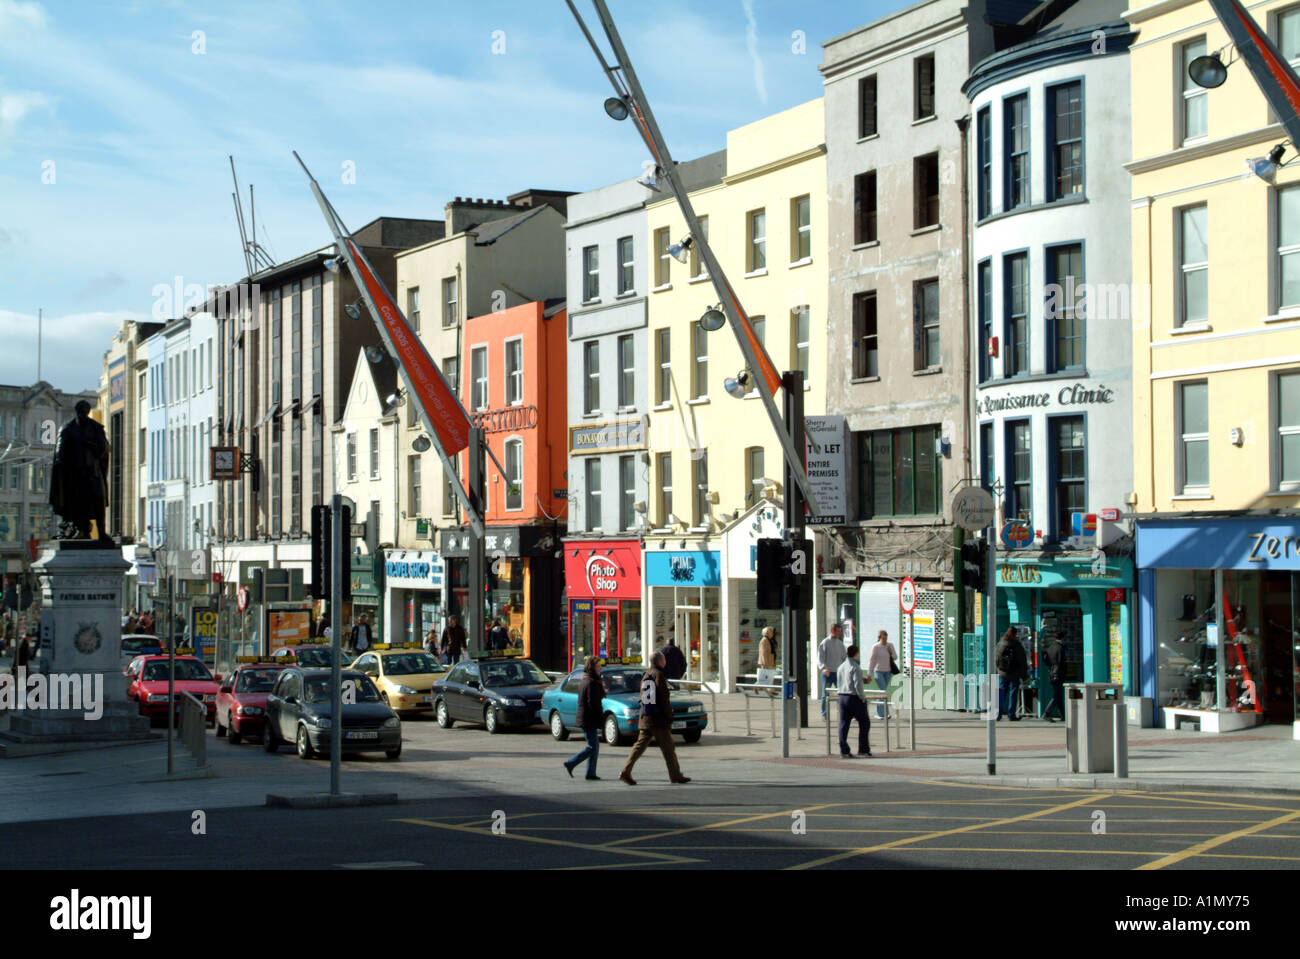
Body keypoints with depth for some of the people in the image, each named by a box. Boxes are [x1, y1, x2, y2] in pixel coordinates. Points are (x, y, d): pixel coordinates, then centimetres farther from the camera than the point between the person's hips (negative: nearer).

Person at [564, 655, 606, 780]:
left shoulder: (585, 681, 14)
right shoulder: (592, 683, -17)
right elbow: (592, 703, -21)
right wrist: (601, 716, -13)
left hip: (584, 719, 10)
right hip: (590, 720, -10)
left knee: (594, 747, 12)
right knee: (592, 747, -5)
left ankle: (591, 773, 12)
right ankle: (570, 763, -4)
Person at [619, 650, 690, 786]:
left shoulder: (646, 676, 15)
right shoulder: (659, 675, -9)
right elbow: (664, 698, -14)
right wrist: (669, 716, -9)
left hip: (645, 719, 7)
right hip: (658, 719, -7)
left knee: (639, 746, 6)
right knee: (668, 748, 2)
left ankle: (626, 772, -5)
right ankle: (675, 775, 8)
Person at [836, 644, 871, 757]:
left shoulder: (841, 667, 13)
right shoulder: (855, 667, -13)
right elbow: (857, 685, -20)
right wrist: (863, 697, -9)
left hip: (842, 697, 7)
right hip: (854, 697, -7)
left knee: (844, 724, 6)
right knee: (864, 723, 6)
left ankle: (844, 750, 2)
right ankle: (863, 749, 4)